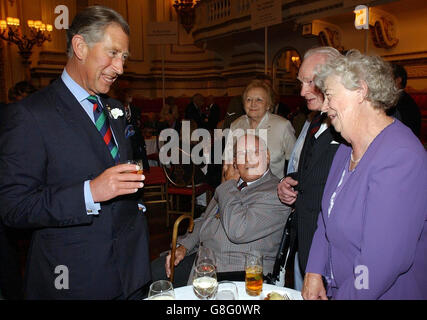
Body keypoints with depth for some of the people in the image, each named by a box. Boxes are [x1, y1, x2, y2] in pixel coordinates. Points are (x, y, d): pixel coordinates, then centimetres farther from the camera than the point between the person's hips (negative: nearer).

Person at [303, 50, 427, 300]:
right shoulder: (346, 150, 2)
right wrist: (315, 272, 0)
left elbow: (384, 260, -30)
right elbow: (328, 217, 7)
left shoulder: (400, 157, -27)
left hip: (390, 293, -7)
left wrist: (344, 296, -17)